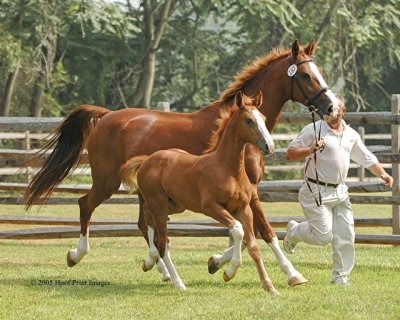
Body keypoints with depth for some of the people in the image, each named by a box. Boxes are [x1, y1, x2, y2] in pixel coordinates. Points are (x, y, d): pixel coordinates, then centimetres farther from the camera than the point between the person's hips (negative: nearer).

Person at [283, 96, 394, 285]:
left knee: (345, 237, 1)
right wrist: (311, 149, -23)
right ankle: (294, 232, 18)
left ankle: (340, 276, 15)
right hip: (317, 192, -6)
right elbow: (290, 154, -8)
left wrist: (382, 174, 3)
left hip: (340, 192, 6)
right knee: (324, 235, -10)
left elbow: (368, 159, 19)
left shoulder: (351, 135, 11)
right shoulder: (313, 130, -7)